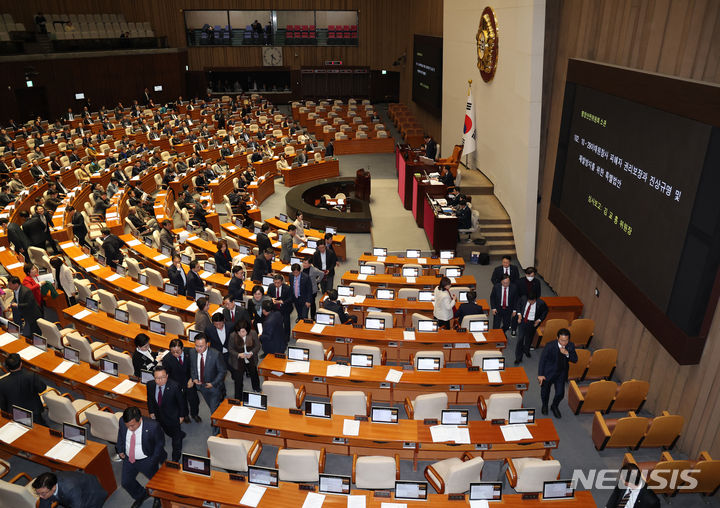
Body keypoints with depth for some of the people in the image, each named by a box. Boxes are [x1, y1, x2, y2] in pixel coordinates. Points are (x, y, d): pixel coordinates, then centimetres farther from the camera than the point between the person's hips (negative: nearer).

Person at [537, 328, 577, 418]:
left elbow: (575, 360, -9)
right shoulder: (549, 346, -25)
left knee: (560, 393, 5)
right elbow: (542, 360, -17)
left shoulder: (571, 346, -13)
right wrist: (540, 375, -17)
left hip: (561, 373, 3)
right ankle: (544, 405, 48)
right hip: (548, 372, -3)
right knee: (545, 391, 16)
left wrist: (567, 354, -30)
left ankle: (554, 406, 38)